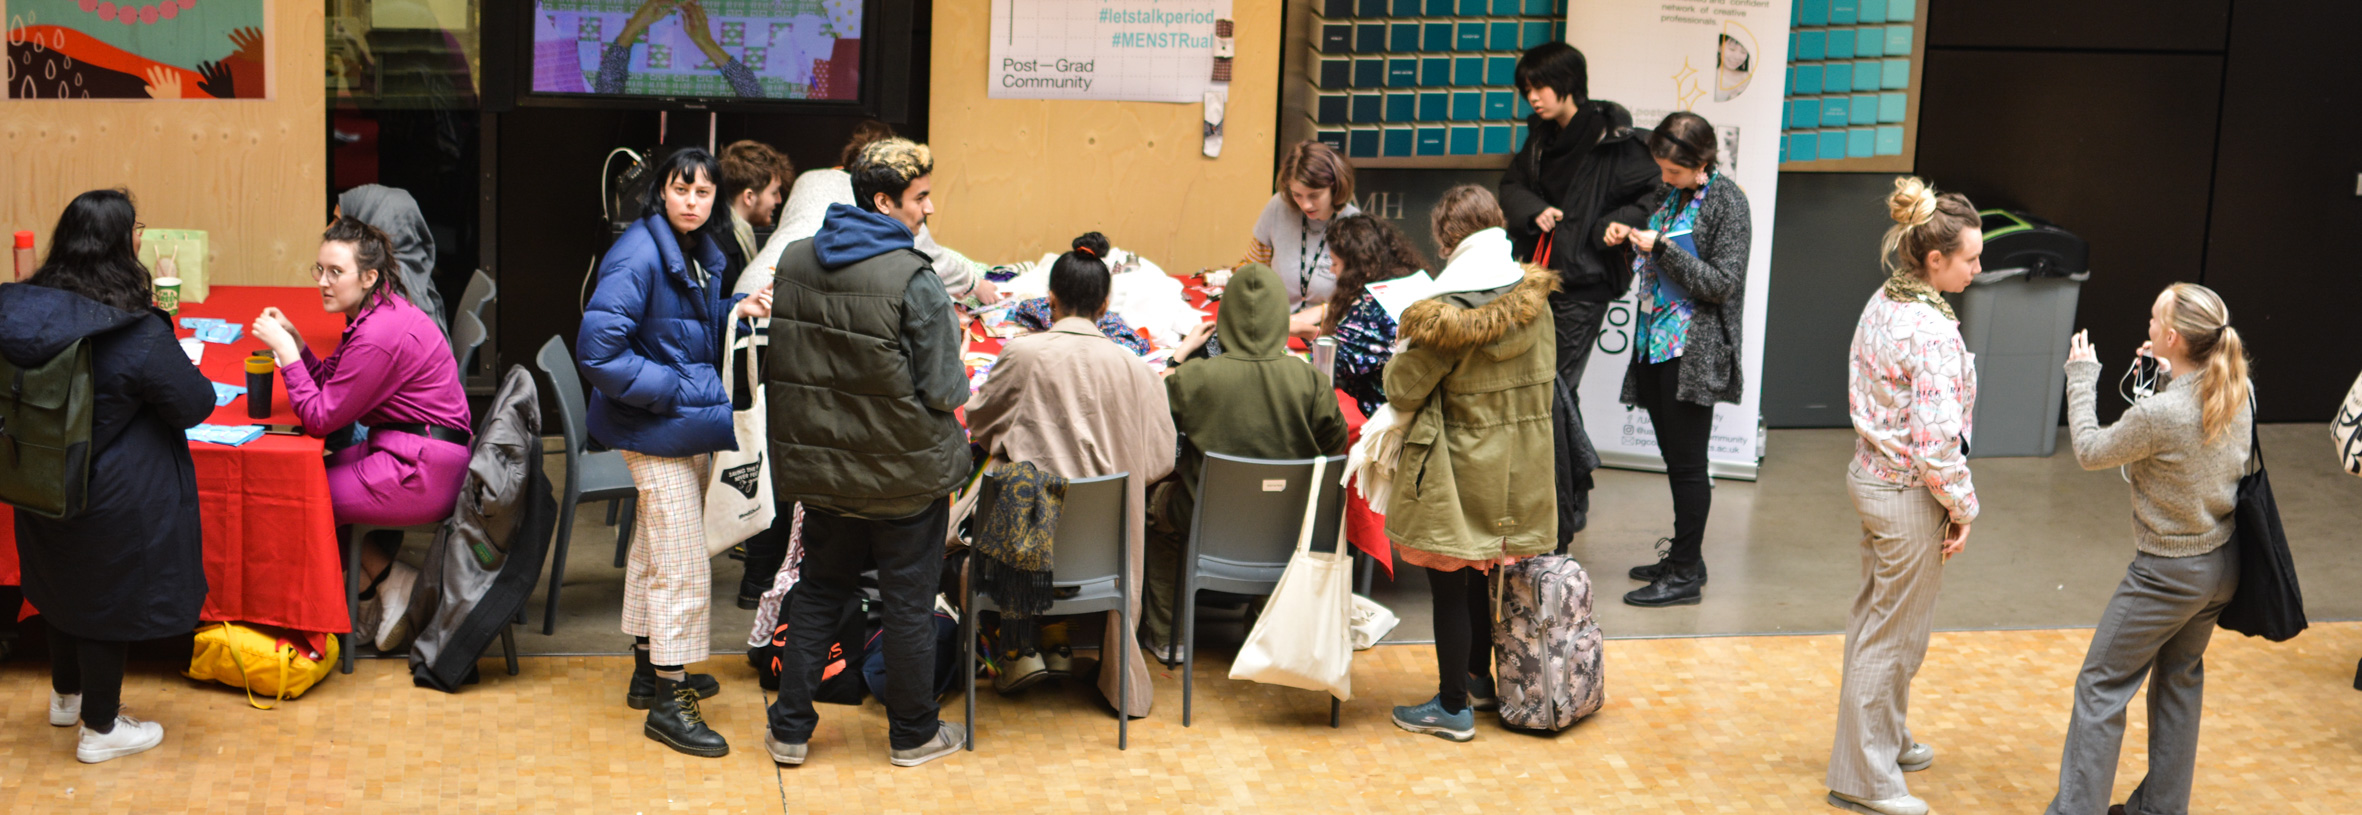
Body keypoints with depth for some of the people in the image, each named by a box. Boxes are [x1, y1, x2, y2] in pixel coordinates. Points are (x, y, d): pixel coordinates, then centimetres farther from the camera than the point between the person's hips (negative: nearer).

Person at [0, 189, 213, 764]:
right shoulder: (139, 335, -28)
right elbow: (194, 406, -18)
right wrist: (185, 375, 2)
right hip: (114, 497, -7)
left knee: (67, 582, 26)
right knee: (108, 601, 11)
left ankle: (66, 696, 48)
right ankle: (100, 730, 27)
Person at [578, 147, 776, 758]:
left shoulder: (702, 253, 8)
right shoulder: (639, 256, -21)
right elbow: (599, 351, -25)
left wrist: (737, 312, 1)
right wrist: (681, 391, -22)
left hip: (684, 428, 10)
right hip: (655, 427, -10)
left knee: (655, 549, 21)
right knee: (682, 564, -7)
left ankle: (651, 670, 34)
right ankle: (669, 698, 2)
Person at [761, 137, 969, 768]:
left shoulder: (792, 263, -1)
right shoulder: (913, 280, -20)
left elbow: (775, 367, 9)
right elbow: (940, 389, -17)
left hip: (822, 467, 5)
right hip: (904, 473, -5)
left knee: (818, 590, 18)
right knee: (910, 599, 10)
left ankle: (790, 728, 22)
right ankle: (913, 734, 23)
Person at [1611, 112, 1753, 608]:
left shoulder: (1726, 201, -9)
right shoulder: (1670, 195, 12)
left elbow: (1722, 283, -14)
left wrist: (1662, 248, -19)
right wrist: (1627, 240, 4)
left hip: (1693, 351, -7)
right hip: (1655, 344, 7)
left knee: (1687, 463, -3)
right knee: (1674, 459, 13)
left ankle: (1685, 575, 3)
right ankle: (1683, 558, 23)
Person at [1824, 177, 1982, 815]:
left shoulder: (1882, 303, 2)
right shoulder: (1933, 332, -25)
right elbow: (1936, 440, -27)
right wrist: (1962, 507, -12)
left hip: (1870, 472, 9)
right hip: (1909, 497, -9)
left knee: (1874, 617, 22)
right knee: (1895, 637, 4)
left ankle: (1884, 738, 41)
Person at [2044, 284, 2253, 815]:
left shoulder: (2157, 413, -28)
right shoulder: (2240, 390, -6)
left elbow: (2089, 452, -11)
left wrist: (2081, 376, -1)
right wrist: (2168, 375, 8)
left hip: (2170, 573, -8)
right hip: (2223, 560, 8)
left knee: (2102, 685, 4)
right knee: (2180, 678, 21)